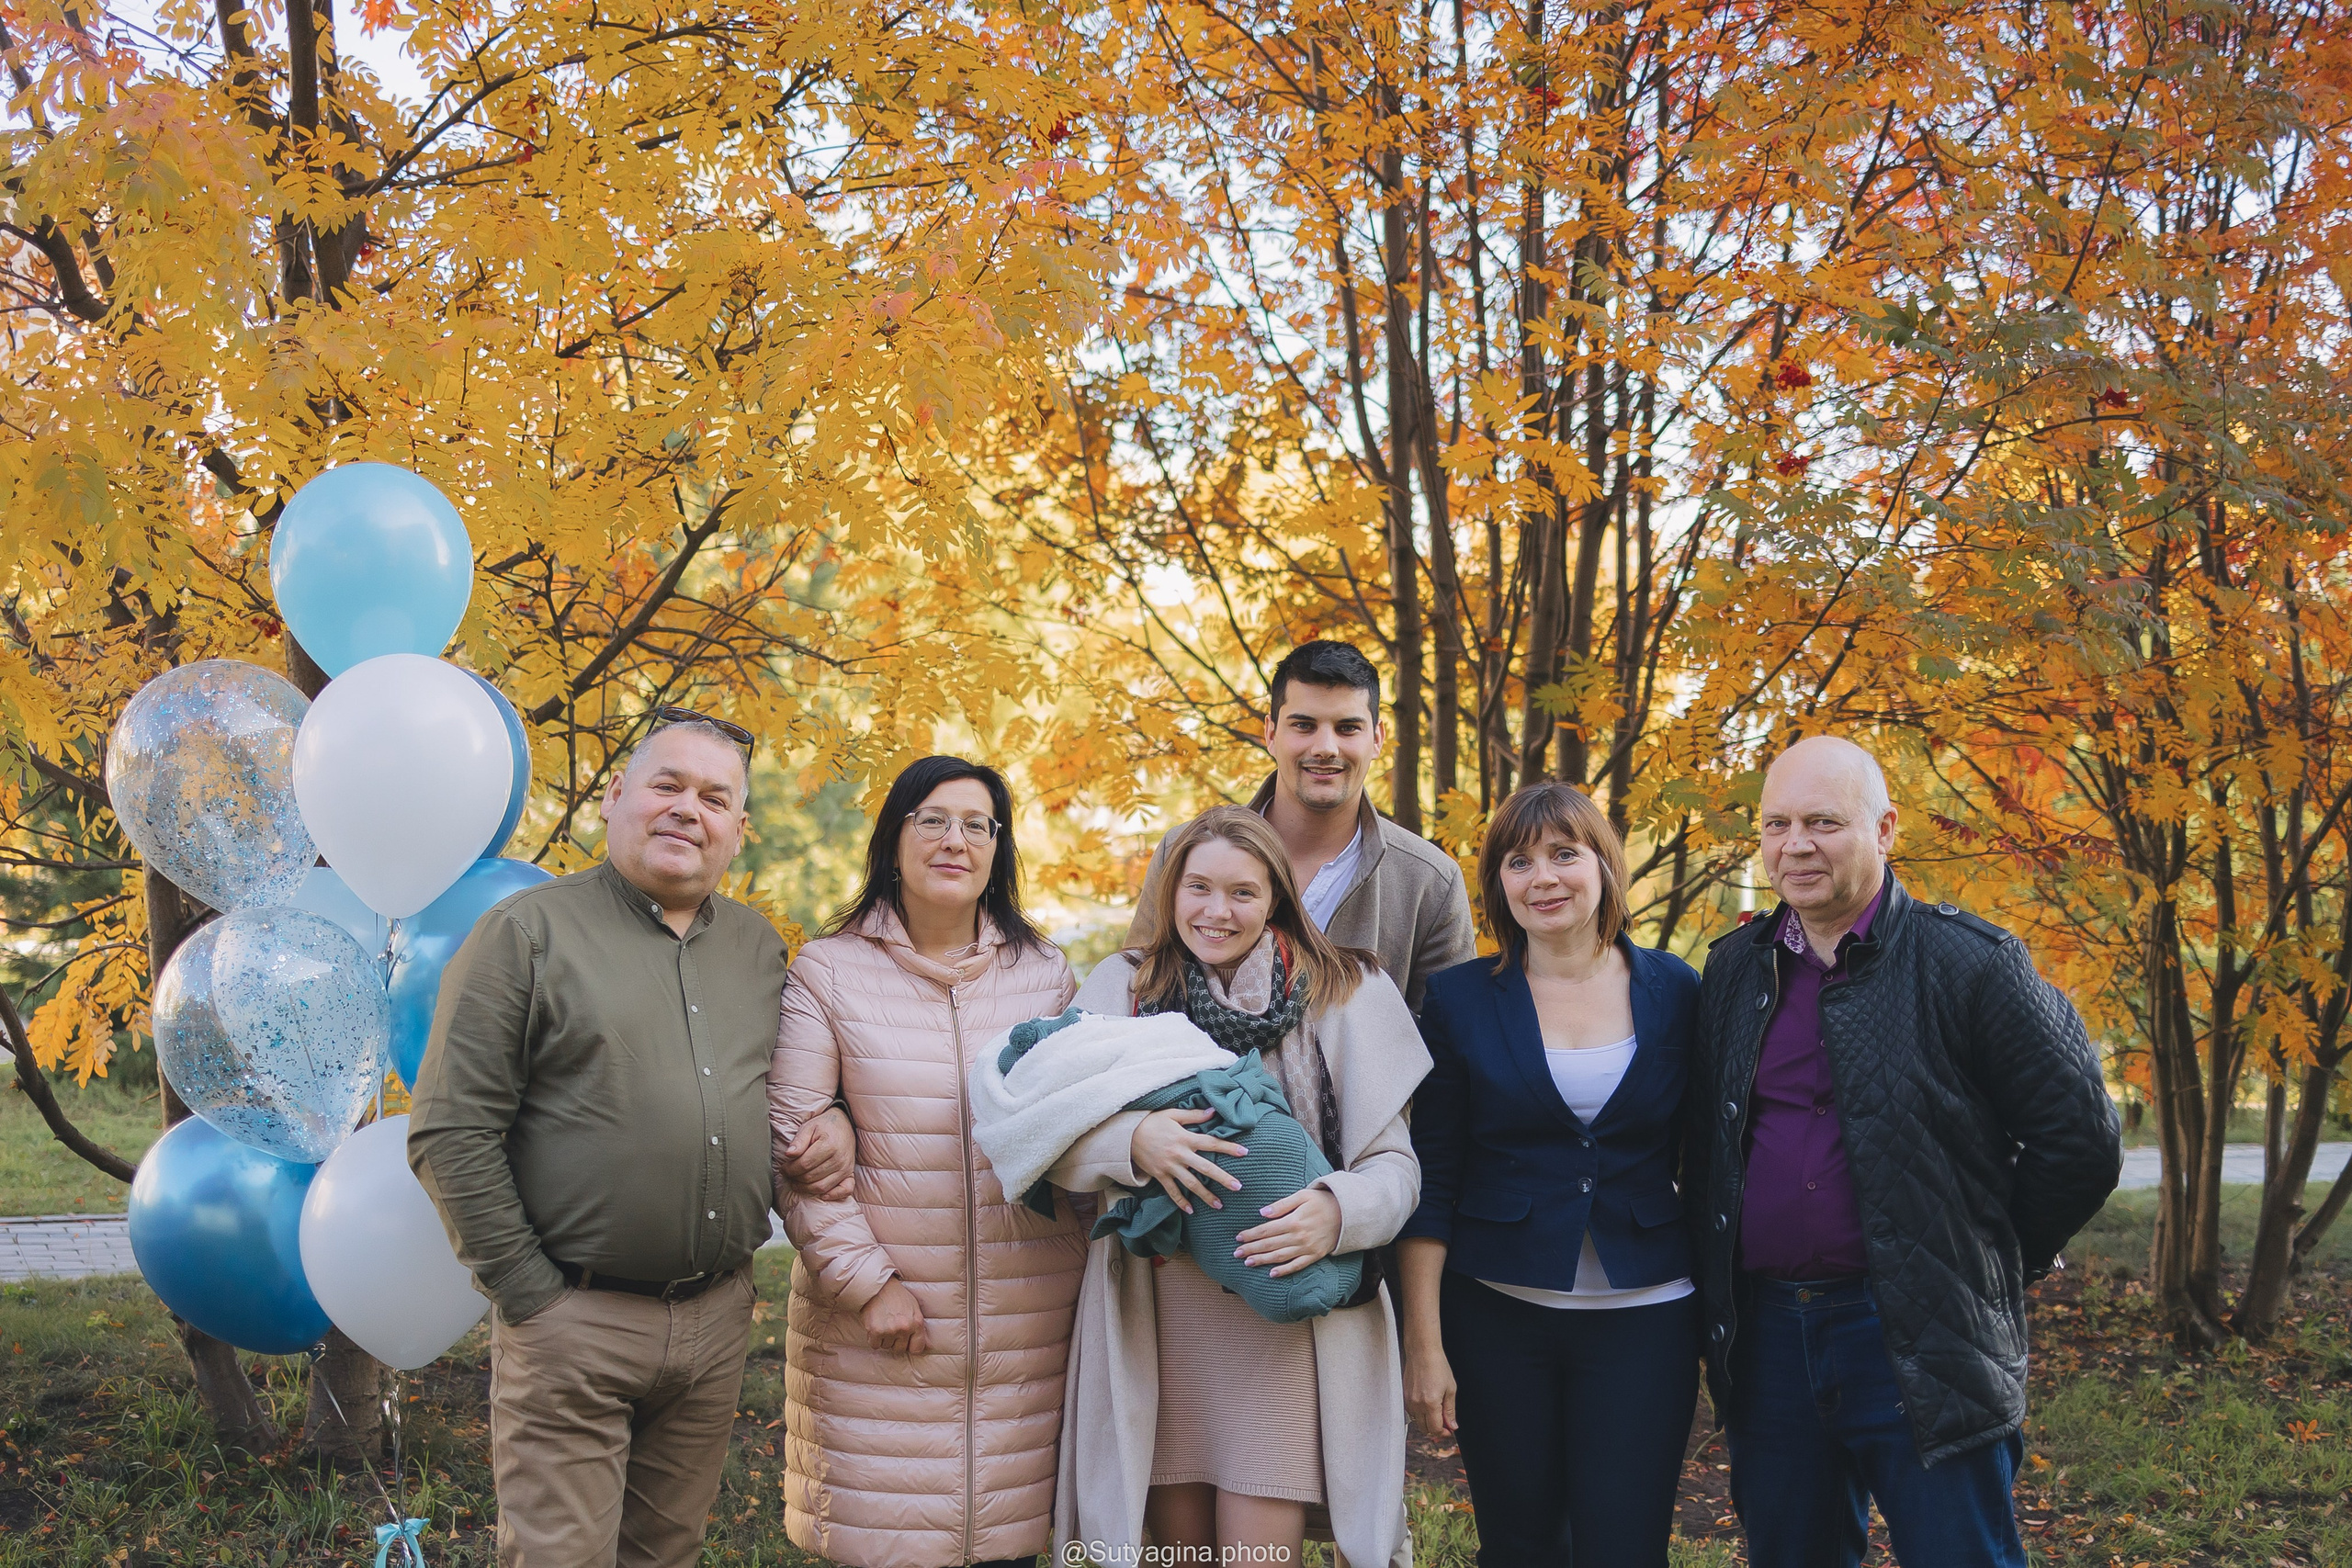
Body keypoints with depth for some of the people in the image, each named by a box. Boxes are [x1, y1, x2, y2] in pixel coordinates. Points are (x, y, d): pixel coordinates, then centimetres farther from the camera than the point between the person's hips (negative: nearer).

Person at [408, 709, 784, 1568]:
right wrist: (527, 1292, -11)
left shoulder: (759, 948, 12)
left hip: (719, 1319, 5)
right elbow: (449, 1132, -10)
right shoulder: (529, 932, -5)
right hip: (576, 1323, -5)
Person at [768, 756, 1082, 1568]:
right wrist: (865, 1281, -10)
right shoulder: (829, 970, 0)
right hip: (878, 1318, -2)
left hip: (1029, 1325, 3)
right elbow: (788, 1138, -5)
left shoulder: (1045, 971, 9)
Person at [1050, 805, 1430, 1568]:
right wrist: (1134, 1140, -20)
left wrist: (1338, 1211, -21)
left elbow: (1394, 1162, 1)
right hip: (1155, 1322, 2)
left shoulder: (1344, 994, 3)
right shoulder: (1122, 986, 7)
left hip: (1284, 1324, -2)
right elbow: (1055, 1143, 1)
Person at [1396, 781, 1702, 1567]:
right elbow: (1432, 1183, 0)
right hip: (1498, 1316, 0)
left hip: (1643, 1317, 0)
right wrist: (1423, 1341, -4)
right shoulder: (1459, 999, 0)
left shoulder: (1674, 992, 3)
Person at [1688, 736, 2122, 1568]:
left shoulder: (1969, 962, -7)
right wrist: (1722, 1291, 13)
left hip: (1922, 1342, -5)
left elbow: (2081, 1139, -7)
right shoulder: (1733, 969, 9)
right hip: (1766, 1336, 5)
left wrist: (1991, 1263, 1)